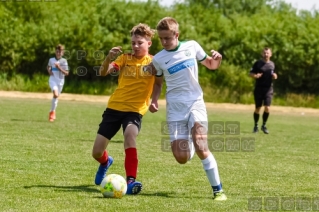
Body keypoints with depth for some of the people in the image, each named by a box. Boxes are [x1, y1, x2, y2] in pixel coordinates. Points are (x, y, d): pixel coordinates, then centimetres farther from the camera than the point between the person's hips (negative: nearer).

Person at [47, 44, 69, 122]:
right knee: (56, 94, -24)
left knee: (56, 96, 11)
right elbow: (48, 67, 23)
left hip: (60, 81, 1)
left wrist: (59, 68, -21)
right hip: (53, 80, -1)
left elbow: (66, 73, -8)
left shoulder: (64, 61, -5)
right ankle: (53, 111, -9)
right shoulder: (51, 60, 1)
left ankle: (52, 112, 32)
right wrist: (49, 71, 1)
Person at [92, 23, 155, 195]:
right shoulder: (125, 58, 2)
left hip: (135, 109, -3)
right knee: (96, 153, 3)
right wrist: (109, 57, -29)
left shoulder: (153, 62, -1)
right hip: (114, 106, 3)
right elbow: (103, 72, -11)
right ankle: (106, 162, 42)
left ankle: (130, 181, -35)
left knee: (130, 133, -37)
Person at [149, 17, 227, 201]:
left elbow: (210, 65, 12)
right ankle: (189, 142, 32)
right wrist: (154, 100, -1)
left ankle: (218, 190, -10)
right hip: (175, 108, 1)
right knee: (182, 158, -7)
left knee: (201, 148, -21)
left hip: (195, 103, -1)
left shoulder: (192, 46, -2)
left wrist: (216, 59, -11)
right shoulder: (158, 59, 0)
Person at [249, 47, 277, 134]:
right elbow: (251, 73, 3)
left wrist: (274, 76, -2)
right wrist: (255, 76, -18)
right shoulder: (258, 63, -1)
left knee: (267, 108, -9)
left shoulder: (272, 64, 10)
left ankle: (264, 125, 9)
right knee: (257, 108, 3)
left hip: (268, 89, 2)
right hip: (259, 88, -2)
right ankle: (256, 126, 20)